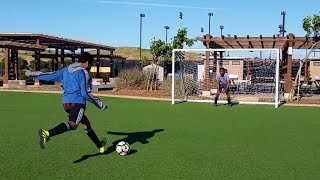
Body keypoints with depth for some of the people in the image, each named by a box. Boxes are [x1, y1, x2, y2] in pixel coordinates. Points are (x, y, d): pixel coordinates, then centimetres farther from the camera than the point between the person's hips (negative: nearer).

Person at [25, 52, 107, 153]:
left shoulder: (66, 70, 18)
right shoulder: (83, 73, -5)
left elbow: (50, 76, 18)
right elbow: (86, 94, -10)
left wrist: (31, 74, 30)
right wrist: (100, 105, -2)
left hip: (66, 102, 9)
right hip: (77, 102, -9)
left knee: (86, 123, 19)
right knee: (73, 124, -28)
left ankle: (100, 146, 28)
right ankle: (47, 134, -50)